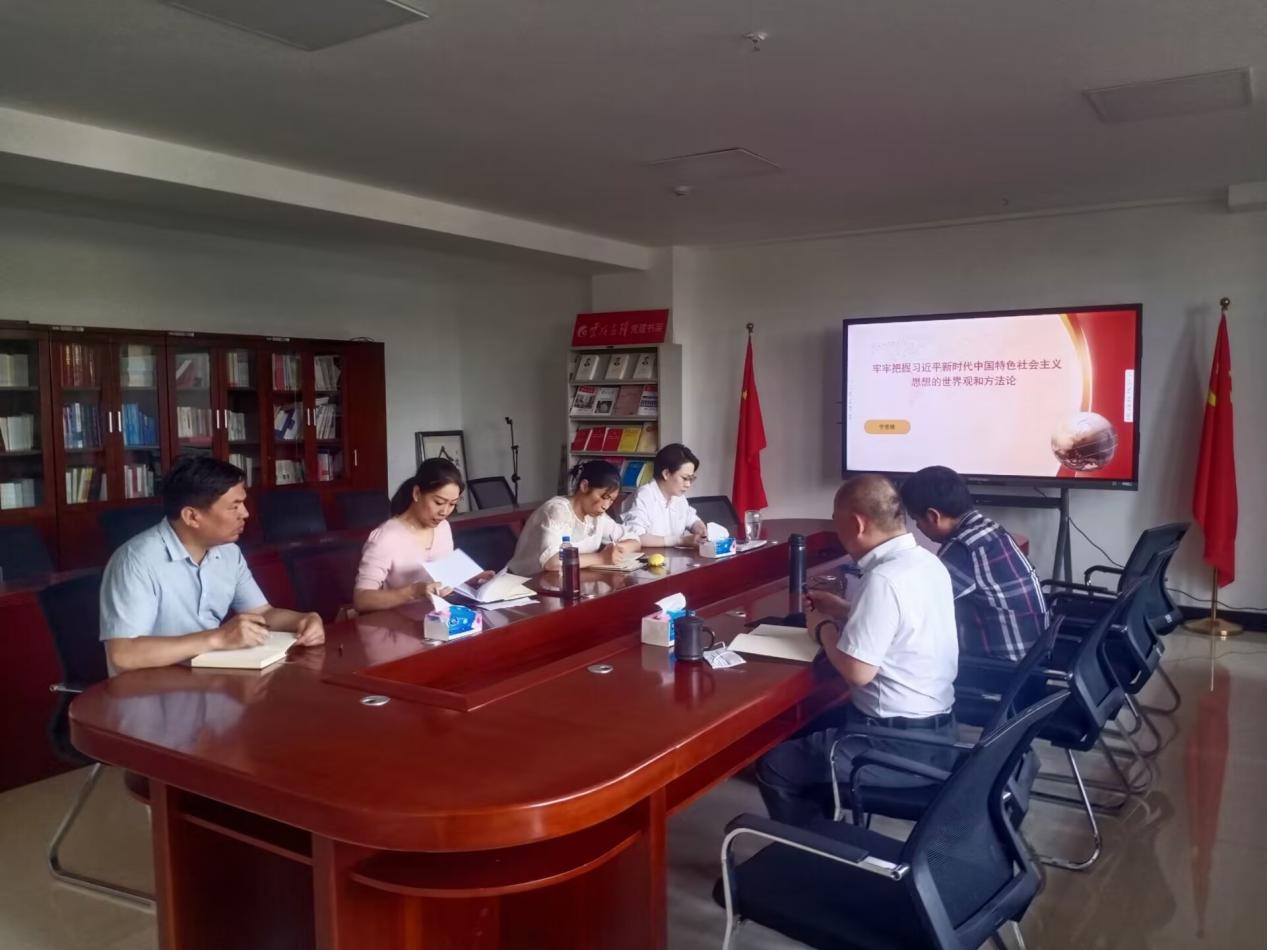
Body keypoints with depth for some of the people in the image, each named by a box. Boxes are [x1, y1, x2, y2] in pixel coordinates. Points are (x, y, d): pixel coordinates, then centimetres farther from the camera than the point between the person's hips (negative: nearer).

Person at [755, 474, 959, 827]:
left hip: (901, 745, -10)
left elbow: (858, 671, -25)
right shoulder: (927, 562, 3)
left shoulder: (884, 579, -26)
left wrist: (824, 630, -8)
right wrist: (841, 610, 14)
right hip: (934, 728, 10)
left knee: (774, 766, 2)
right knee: (810, 730, 26)